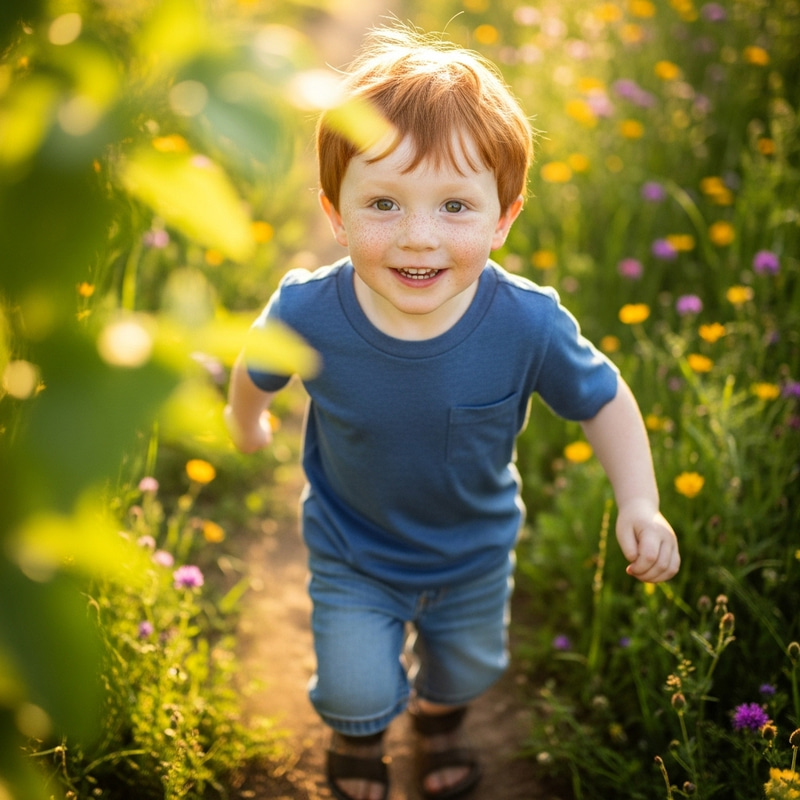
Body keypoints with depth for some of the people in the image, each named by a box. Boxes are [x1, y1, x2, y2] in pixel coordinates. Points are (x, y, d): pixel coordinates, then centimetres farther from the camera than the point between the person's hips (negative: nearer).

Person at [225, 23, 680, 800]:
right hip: (351, 555, -1)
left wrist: (638, 503, -24)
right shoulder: (306, 311, -33)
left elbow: (602, 399, -14)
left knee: (470, 668, 25)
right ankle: (358, 734, 44)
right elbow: (255, 372, -8)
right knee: (358, 691, 3)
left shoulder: (528, 323, -33)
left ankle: (439, 709, 66)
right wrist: (246, 424, 12)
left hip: (475, 552, 2)